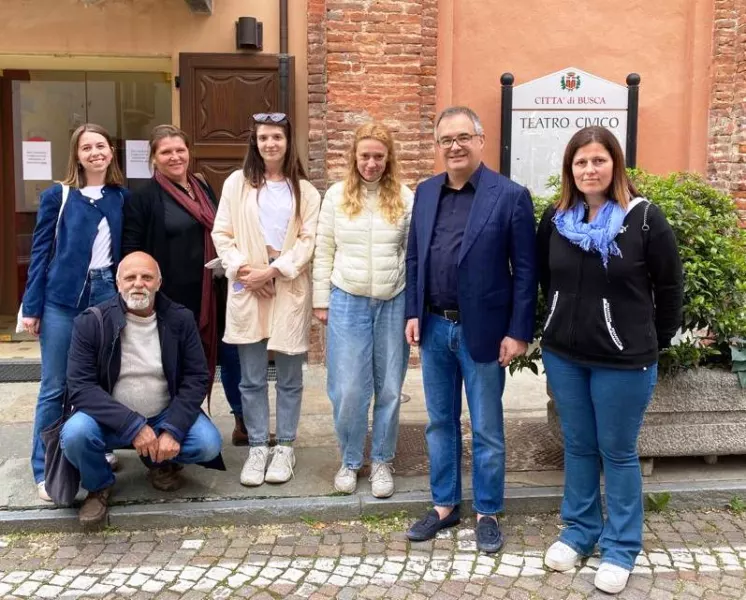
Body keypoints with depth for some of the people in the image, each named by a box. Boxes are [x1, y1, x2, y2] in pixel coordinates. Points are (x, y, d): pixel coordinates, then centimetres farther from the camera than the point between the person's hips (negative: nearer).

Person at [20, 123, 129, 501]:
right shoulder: (57, 195, -2)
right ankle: (44, 470, 11)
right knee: (55, 387, 1)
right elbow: (40, 251, -2)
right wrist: (31, 305, -5)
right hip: (62, 299, -2)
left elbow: (127, 249, 9)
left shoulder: (122, 197, 6)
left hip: (107, 295, 3)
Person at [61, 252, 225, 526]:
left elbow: (197, 378, -6)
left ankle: (160, 463, 13)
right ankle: (99, 485, 4)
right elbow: (80, 386, -17)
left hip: (166, 416, 2)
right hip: (111, 420, -1)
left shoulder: (180, 319, -5)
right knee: (75, 434, -31)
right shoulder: (91, 323, -11)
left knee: (208, 443, -23)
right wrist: (133, 426, -28)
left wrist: (173, 430, -20)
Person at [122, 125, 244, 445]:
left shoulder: (203, 188, 11)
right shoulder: (144, 197, -7)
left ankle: (244, 424, 27)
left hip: (212, 294, 6)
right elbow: (130, 252, -9)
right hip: (172, 298, -6)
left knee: (231, 354, 12)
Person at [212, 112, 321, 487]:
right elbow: (221, 233, 3)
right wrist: (240, 268, -12)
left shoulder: (304, 190, 6)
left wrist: (273, 270, -14)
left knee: (289, 377, 7)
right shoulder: (237, 183, 7)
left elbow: (309, 239, -3)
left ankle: (284, 447, 21)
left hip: (290, 290, 0)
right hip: (247, 289, 0)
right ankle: (257, 447, 18)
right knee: (251, 378, 5)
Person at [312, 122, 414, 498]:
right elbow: (324, 252, 5)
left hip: (393, 303, 0)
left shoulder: (405, 198, 0)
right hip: (347, 302, 0)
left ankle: (381, 461, 25)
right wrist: (322, 300, 4)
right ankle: (350, 460, 22)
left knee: (389, 387, 8)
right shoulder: (336, 196, 1)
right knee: (348, 388, 2)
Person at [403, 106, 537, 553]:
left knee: (486, 429, 9)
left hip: (482, 331, -5)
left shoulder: (511, 196, -10)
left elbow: (526, 270, -10)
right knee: (440, 422, 16)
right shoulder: (426, 192, 6)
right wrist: (414, 313, 5)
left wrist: (519, 332, -12)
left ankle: (488, 513, 27)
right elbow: (415, 258, 11)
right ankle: (445, 506, 32)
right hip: (434, 328, 5)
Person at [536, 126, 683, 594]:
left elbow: (670, 286, -3)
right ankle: (580, 531, 33)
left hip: (623, 360, -4)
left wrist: (655, 341, 4)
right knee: (578, 447, 16)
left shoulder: (644, 218, -12)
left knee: (618, 452, 8)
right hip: (563, 354, 4)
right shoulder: (555, 219, 0)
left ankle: (621, 547, 24)